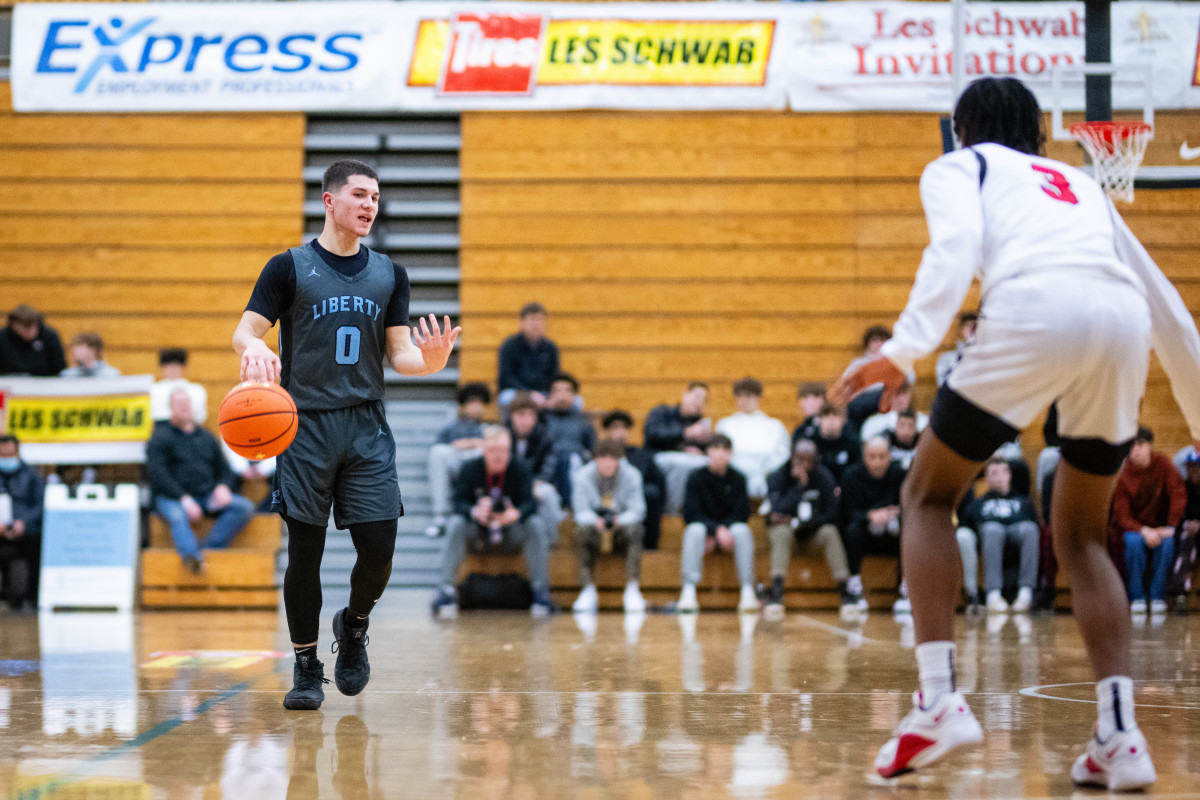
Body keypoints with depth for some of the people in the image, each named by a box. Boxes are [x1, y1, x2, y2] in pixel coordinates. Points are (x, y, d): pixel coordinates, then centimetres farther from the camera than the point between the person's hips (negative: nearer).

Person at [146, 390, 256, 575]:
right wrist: (184, 499, -20)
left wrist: (223, 487, -2)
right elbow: (158, 474, -7)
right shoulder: (160, 437, 6)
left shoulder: (207, 438, 23)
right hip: (171, 497, -5)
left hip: (207, 496, 5)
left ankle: (211, 549, -31)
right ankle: (192, 555, -65)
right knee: (177, 517, -40)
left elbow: (224, 469, 24)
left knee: (245, 507, -19)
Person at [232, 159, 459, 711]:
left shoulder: (388, 275, 12)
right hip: (306, 424, -3)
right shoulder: (290, 267, 1)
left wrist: (429, 360, -13)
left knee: (379, 549, -4)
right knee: (305, 552, -3)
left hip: (367, 427, 3)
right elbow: (245, 331, -4)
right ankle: (306, 668, 11)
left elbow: (398, 353, 10)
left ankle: (354, 626, 26)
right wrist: (254, 348, -28)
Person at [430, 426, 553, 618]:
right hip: (478, 531, 0)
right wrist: (476, 512, -41)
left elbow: (529, 503, -19)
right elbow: (459, 503, -17)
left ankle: (541, 592, -28)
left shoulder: (520, 469, -9)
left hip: (512, 529, 0)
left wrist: (516, 514, -44)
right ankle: (447, 590, -30)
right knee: (456, 525, -31)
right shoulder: (470, 469, -9)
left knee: (534, 525, -29)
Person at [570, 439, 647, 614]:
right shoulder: (582, 476, -8)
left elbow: (637, 510, -12)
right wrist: (595, 521, -36)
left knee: (634, 528, -34)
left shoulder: (631, 475, -7)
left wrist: (620, 520, -34)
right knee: (583, 529, -35)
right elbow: (581, 511, -12)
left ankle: (632, 590, -35)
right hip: (594, 525, 0)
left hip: (621, 525, 0)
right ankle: (588, 591, -30)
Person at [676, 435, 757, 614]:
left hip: (729, 528, 1)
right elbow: (691, 513, -11)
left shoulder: (737, 479, -1)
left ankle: (747, 592, -38)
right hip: (704, 527, -1)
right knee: (695, 530, -34)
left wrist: (719, 533, -21)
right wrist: (717, 530, -25)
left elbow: (741, 514, -6)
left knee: (742, 530, -31)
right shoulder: (696, 478, -4)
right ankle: (688, 592, -43)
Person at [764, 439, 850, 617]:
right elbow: (779, 510, -25)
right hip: (787, 535, -1)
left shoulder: (824, 477, -4)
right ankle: (776, 593, -42)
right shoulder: (777, 477, -9)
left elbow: (831, 515, -10)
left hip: (813, 535, 1)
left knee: (830, 532, -29)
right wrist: (800, 485, -28)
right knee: (782, 531, -34)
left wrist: (798, 523, -18)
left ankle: (845, 591, -31)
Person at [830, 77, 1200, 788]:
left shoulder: (958, 167, 25)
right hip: (1123, 322, 4)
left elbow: (957, 243, 1)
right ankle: (1120, 737, 3)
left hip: (1035, 305, -4)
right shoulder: (1082, 185, 39)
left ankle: (940, 700, -3)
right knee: (1081, 535, 20)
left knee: (929, 494, 14)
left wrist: (908, 346, -10)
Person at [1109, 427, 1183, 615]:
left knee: (1167, 541, -33)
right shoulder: (1123, 475, -12)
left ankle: (1158, 596, -21)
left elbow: (1178, 494, -10)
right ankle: (1136, 597, -22)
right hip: (1133, 527, -1)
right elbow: (1122, 515, -14)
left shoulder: (1162, 464, -8)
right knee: (1134, 542, -35)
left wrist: (1170, 527, -19)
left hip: (1159, 526, 1)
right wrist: (1144, 531, -30)